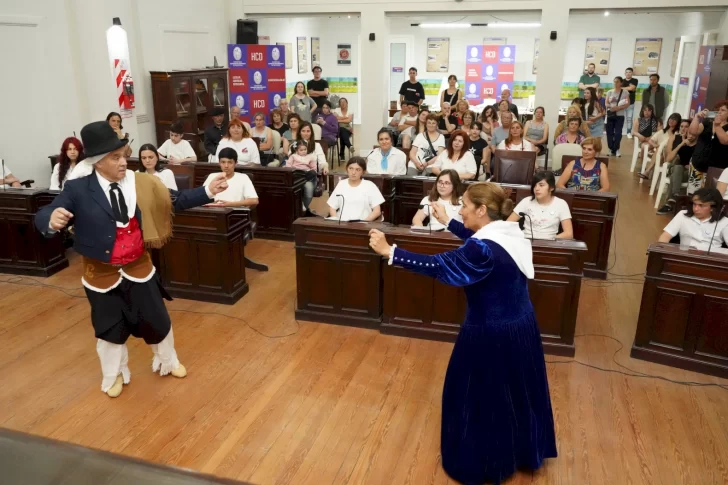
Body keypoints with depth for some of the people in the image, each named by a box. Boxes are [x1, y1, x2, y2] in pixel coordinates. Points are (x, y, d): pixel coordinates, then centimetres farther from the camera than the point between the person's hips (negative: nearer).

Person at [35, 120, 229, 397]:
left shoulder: (140, 183, -7)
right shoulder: (78, 189, -17)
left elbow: (175, 201, 0)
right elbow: (43, 218, -18)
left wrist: (207, 192, -9)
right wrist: (52, 220, -43)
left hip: (139, 267, 2)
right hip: (102, 273, -2)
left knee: (156, 320, 14)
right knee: (110, 329, 15)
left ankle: (167, 362, 44)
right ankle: (114, 375, 43)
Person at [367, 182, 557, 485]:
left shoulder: (483, 250, -27)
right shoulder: (508, 233, 0)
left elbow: (437, 266, -30)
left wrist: (389, 251, -28)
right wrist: (447, 222, 23)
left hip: (491, 335, -9)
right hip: (520, 327, 9)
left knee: (479, 398, 11)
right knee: (517, 393, 24)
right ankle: (523, 452, 45)